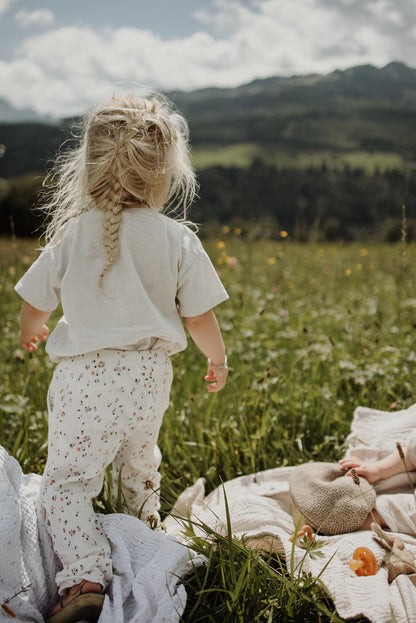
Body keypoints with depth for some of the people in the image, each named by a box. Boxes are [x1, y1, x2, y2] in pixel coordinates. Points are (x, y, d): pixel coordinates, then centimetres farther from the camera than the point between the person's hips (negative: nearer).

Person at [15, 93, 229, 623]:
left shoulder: (72, 235, -7)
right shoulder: (178, 240, -7)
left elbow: (33, 310, 2)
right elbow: (200, 321, -3)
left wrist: (29, 335, 26)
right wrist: (218, 361, 17)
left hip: (87, 379, -3)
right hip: (150, 379, 3)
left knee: (65, 482, 5)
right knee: (138, 462, 29)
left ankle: (85, 576, -11)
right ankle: (145, 528, 52)